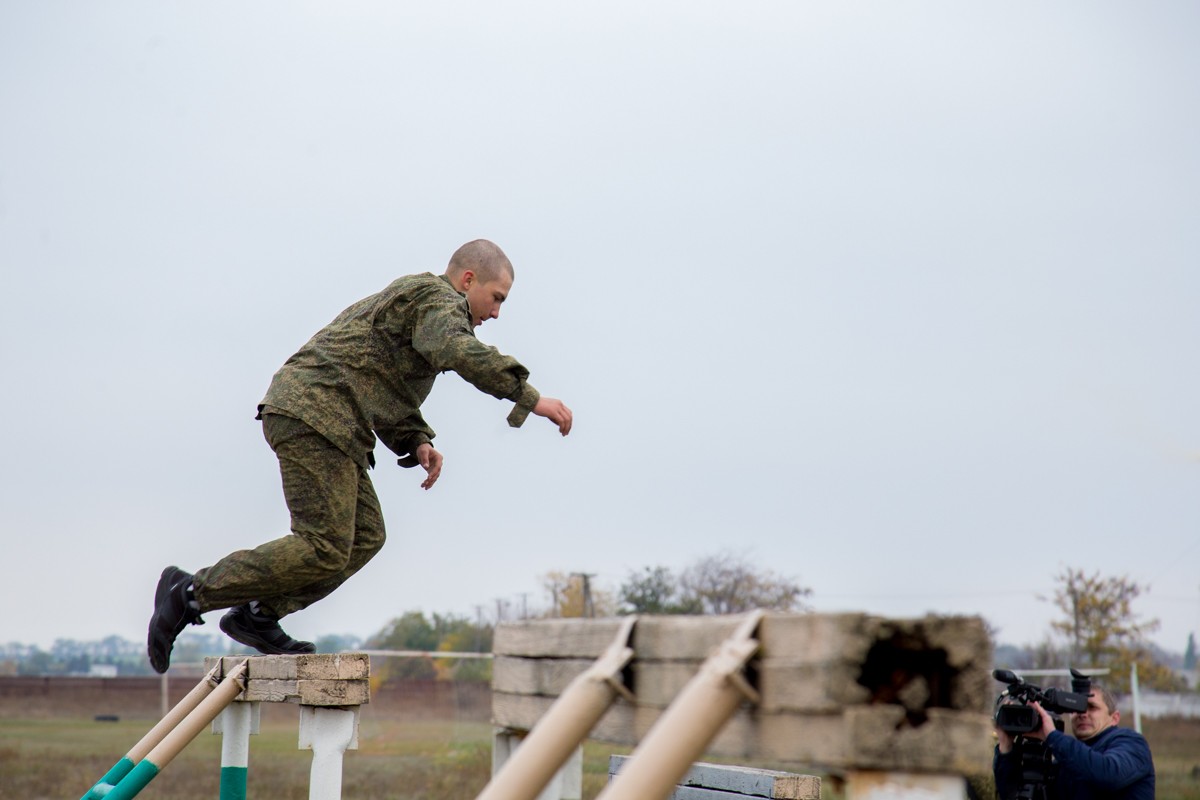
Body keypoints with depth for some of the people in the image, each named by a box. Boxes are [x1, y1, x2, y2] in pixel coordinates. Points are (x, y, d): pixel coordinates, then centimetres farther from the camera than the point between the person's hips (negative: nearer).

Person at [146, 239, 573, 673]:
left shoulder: (410, 301, 28)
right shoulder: (436, 298, -4)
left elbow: (386, 395, 28)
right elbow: (459, 352, -26)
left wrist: (416, 442, 12)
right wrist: (531, 398, -26)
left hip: (313, 417, 10)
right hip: (313, 413, -10)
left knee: (365, 535, 8)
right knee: (324, 548, -12)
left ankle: (257, 615, 6)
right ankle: (191, 592, -8)